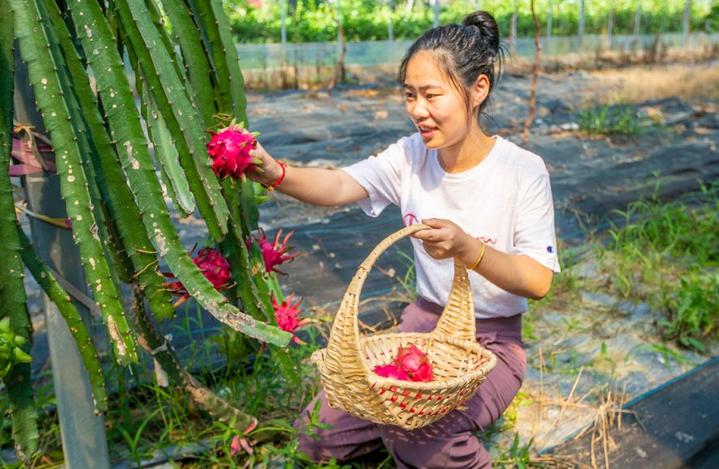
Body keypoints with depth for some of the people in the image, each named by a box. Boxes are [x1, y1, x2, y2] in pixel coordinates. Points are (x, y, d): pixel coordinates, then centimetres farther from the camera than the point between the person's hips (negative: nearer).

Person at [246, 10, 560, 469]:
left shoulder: (523, 170, -16)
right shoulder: (411, 156, -6)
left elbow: (539, 282, -19)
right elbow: (341, 184, -22)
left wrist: (468, 249, -36)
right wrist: (275, 173, -42)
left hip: (492, 339, -4)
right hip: (424, 322, 4)